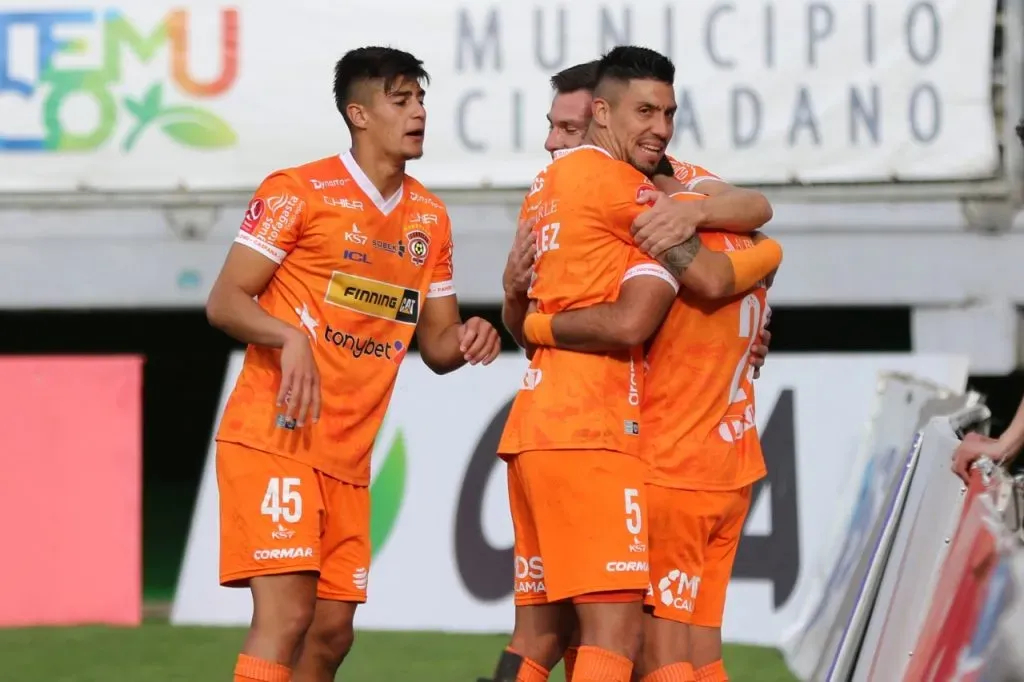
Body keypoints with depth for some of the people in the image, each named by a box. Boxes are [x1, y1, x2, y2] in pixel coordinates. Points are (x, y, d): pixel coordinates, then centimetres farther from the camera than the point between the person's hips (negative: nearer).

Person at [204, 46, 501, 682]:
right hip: (273, 439, -7)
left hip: (348, 457, 7)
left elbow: (437, 344, 18)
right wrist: (291, 338, -28)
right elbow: (224, 301, -9)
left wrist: (467, 341, -6)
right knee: (286, 615, -17)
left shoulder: (429, 218, 14)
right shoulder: (298, 192, -6)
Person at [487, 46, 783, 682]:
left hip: (535, 421, 9)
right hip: (590, 433, -9)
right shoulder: (617, 183, -7)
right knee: (615, 631, -13)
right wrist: (770, 251, 12)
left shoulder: (550, 181, 21)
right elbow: (713, 277, -8)